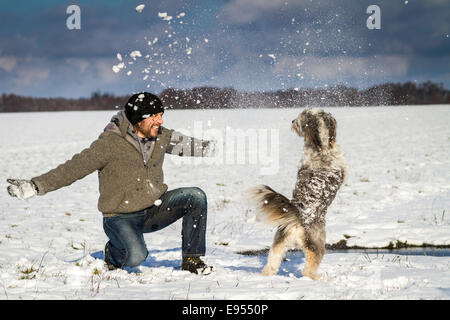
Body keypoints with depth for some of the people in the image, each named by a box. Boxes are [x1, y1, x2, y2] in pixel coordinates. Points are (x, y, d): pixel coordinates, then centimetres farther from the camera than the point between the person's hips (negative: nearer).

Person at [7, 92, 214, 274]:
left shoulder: (160, 136, 1)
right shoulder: (110, 143, -17)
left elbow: (180, 143, 24)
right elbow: (74, 168, -19)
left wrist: (205, 147, 36)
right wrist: (34, 186, -26)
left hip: (155, 209, 6)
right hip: (121, 217, -6)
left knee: (196, 197, -14)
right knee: (136, 256, -32)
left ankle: (192, 260, -2)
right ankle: (114, 253, 6)